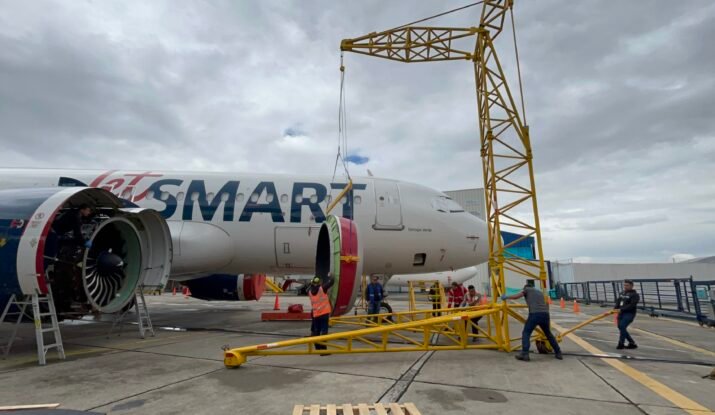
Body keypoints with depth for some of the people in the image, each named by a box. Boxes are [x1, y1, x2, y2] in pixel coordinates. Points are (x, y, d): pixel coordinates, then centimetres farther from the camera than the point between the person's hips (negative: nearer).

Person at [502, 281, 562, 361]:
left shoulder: (527, 289, 18)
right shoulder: (540, 292, 33)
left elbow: (516, 297, 8)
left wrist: (506, 297, 24)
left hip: (535, 314, -5)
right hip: (545, 314, 5)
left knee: (526, 333, 0)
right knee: (548, 334, 25)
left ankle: (525, 354, -11)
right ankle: (558, 353, 30)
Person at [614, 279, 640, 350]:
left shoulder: (635, 295, -7)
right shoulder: (622, 293, 16)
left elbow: (632, 305, -18)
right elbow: (618, 302, 13)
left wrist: (621, 309, -24)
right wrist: (615, 309, -5)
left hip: (629, 314, -8)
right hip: (621, 313, 8)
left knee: (622, 327, -17)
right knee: (620, 327, 9)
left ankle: (621, 344, -8)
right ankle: (632, 343, 24)